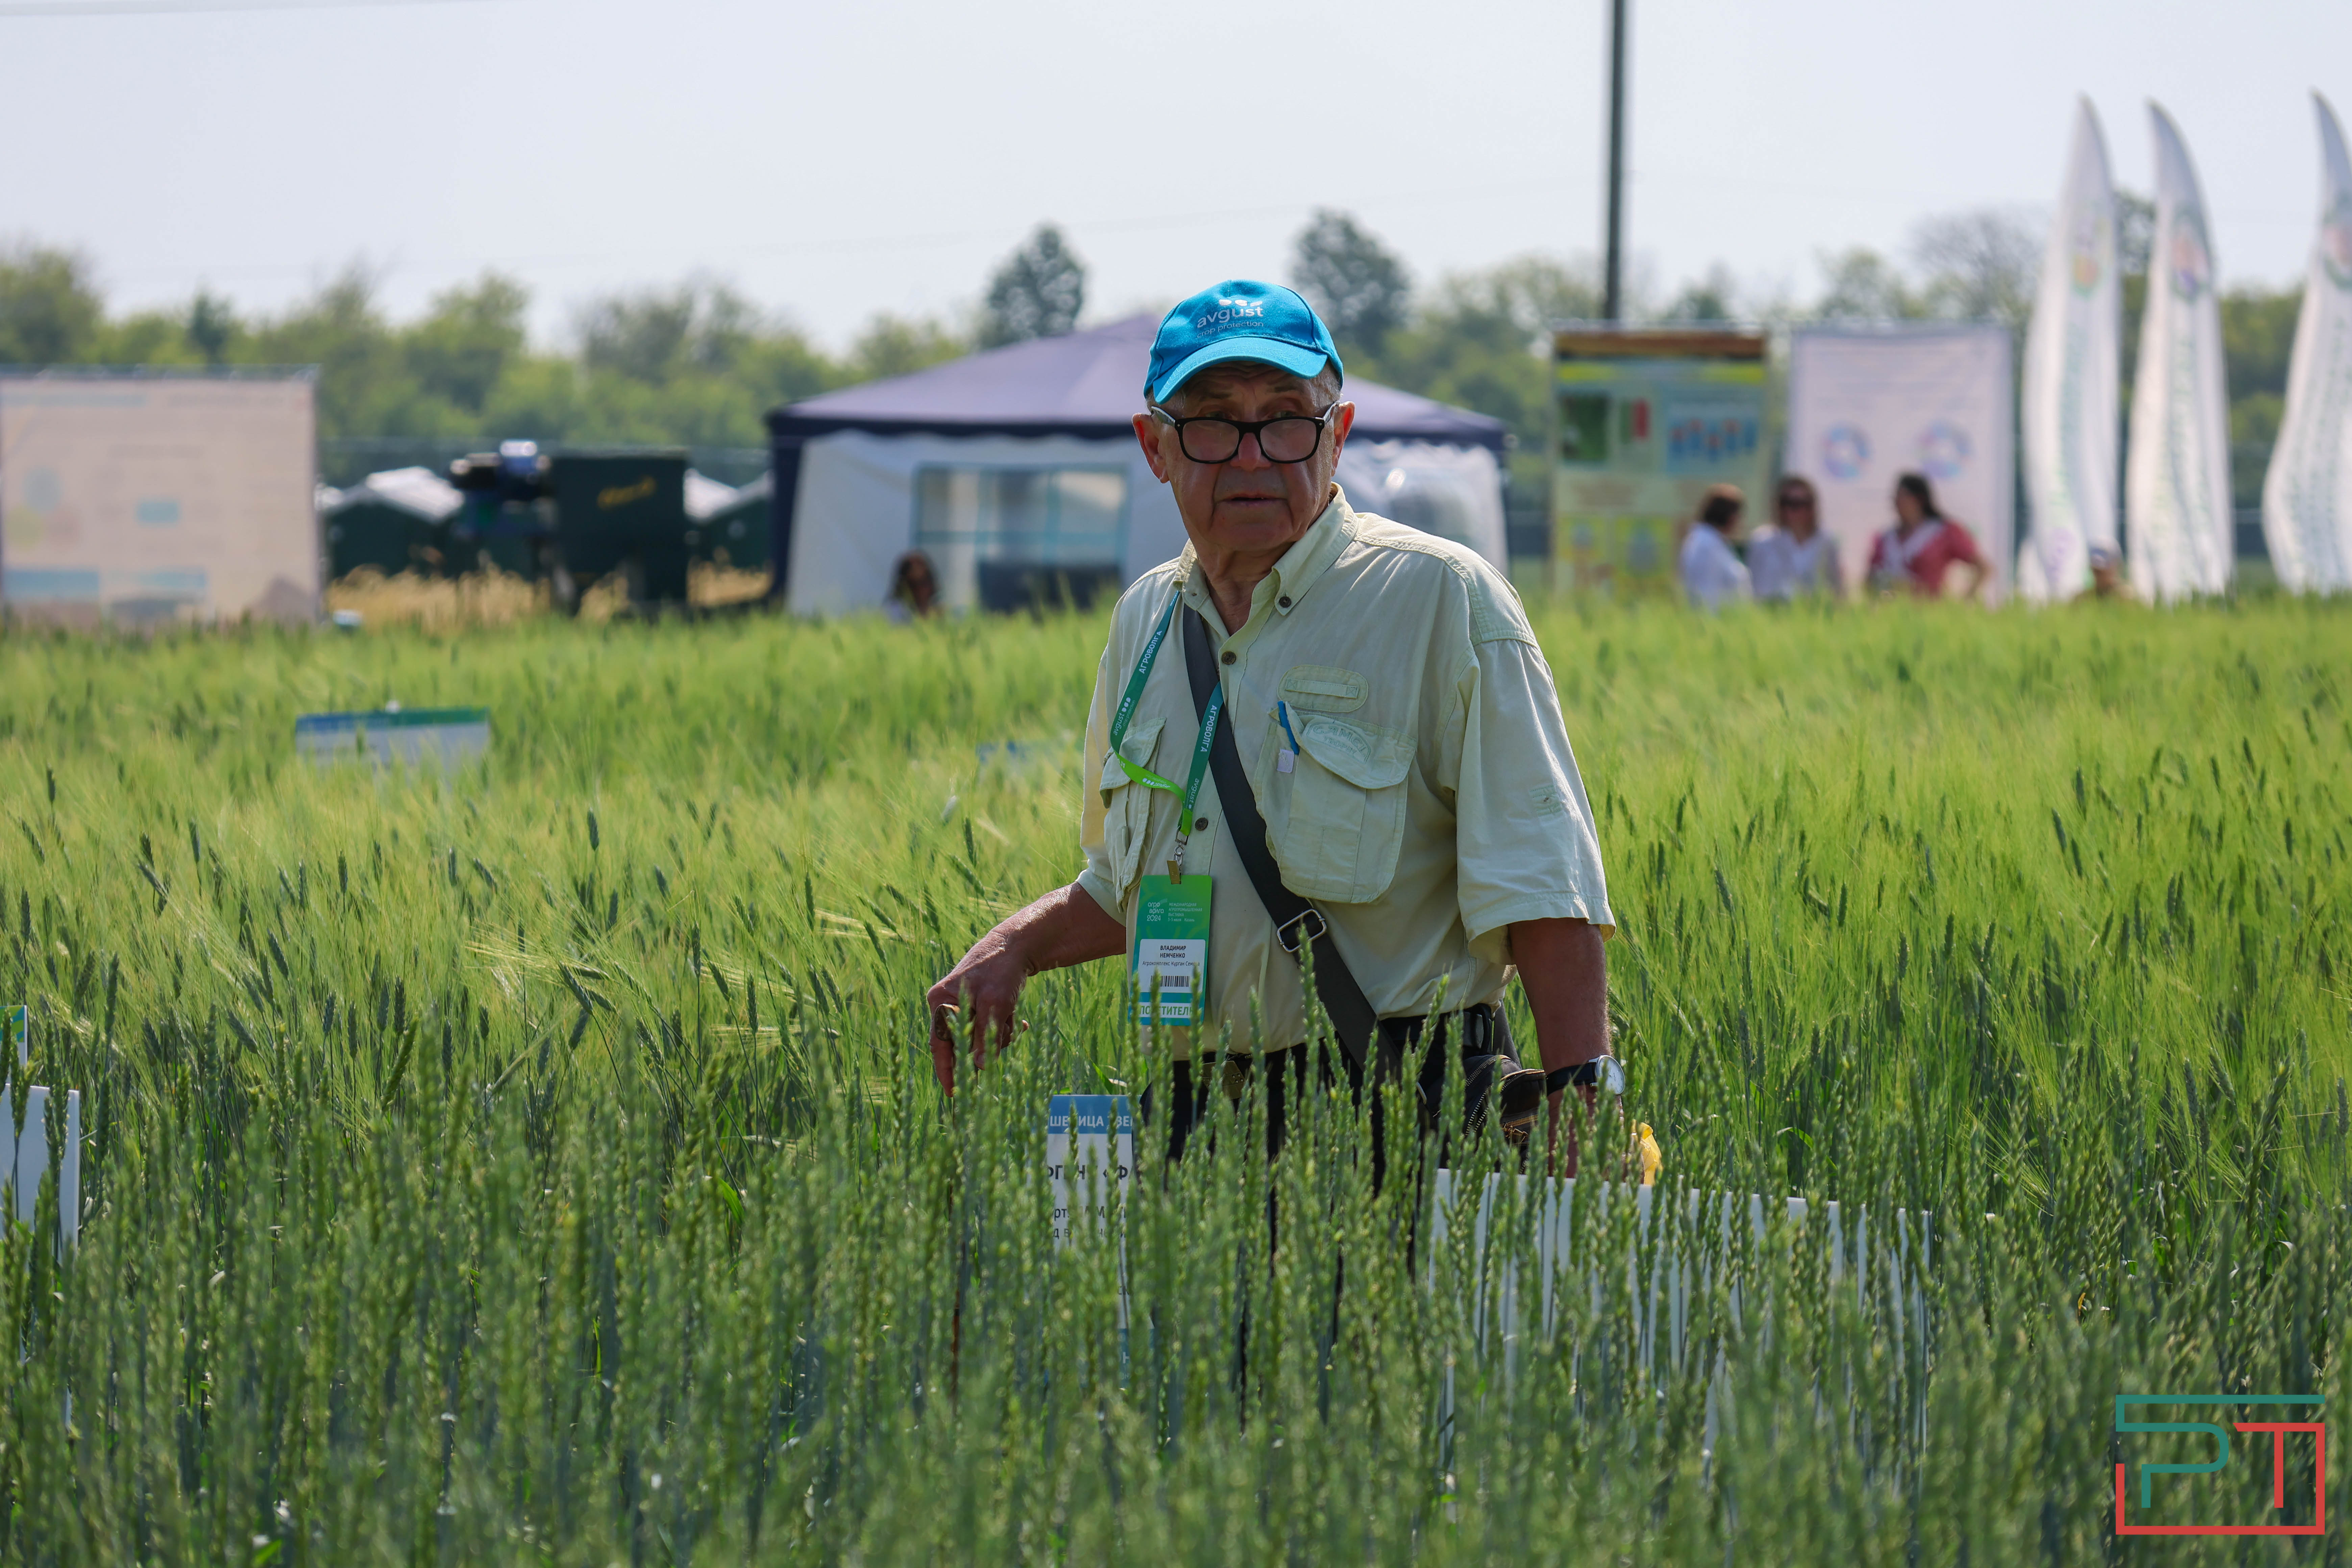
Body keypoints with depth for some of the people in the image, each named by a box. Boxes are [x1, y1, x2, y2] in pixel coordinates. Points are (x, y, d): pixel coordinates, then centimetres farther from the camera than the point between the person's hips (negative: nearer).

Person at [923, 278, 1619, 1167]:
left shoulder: (1441, 600, -5)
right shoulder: (1145, 623, 15)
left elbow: (1541, 887, -11)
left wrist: (1578, 1097, -21)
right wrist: (1014, 950, 11)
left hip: (1401, 1127, -5)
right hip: (1194, 1119, 5)